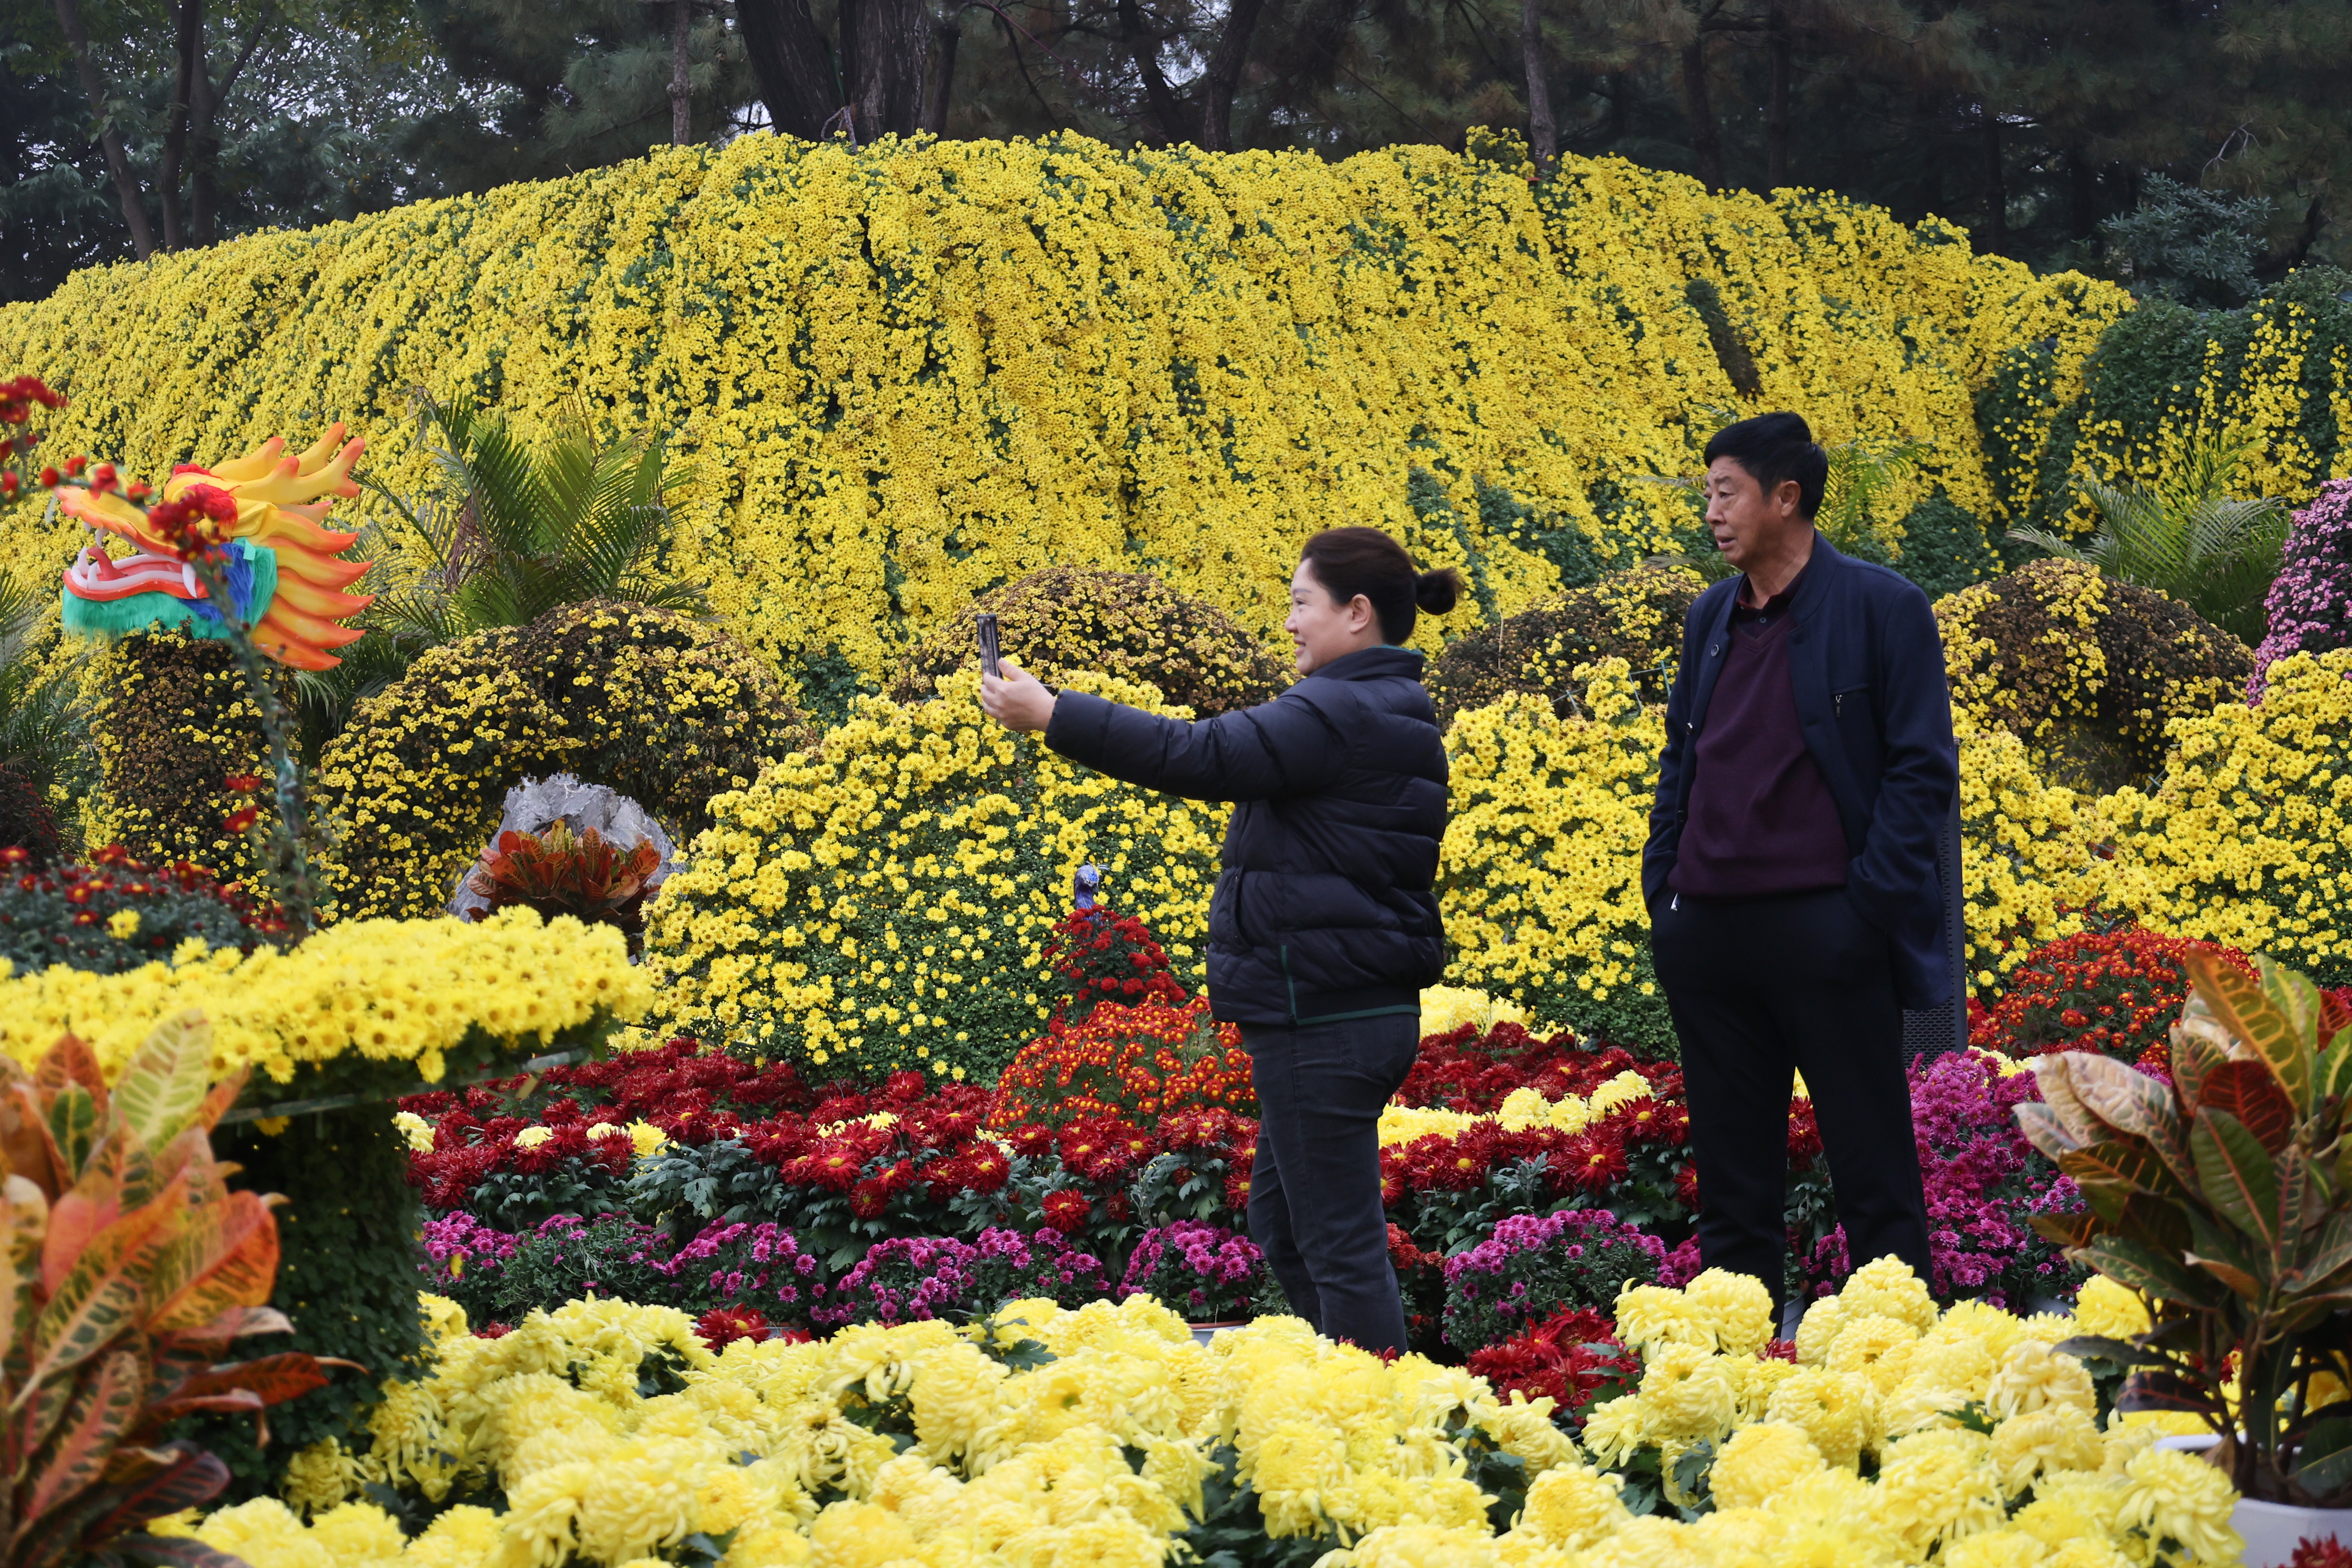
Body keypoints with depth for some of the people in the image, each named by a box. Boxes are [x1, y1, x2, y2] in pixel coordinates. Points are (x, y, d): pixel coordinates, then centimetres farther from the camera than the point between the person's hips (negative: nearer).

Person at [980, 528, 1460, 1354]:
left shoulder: (1341, 714, -19)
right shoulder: (1393, 714, 15)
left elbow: (1199, 757, -25)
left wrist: (1050, 714, -20)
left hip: (1323, 1023, -11)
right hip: (1361, 1008, 11)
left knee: (1341, 1244, -4)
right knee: (1280, 1219, 20)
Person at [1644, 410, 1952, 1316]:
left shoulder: (1881, 609, -4)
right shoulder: (1710, 618, 15)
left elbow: (1922, 768, -6)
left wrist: (1871, 905, -13)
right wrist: (1662, 890, 10)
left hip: (1823, 928, -6)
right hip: (1708, 929, 6)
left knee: (1872, 1167, 0)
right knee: (1731, 1170, 11)